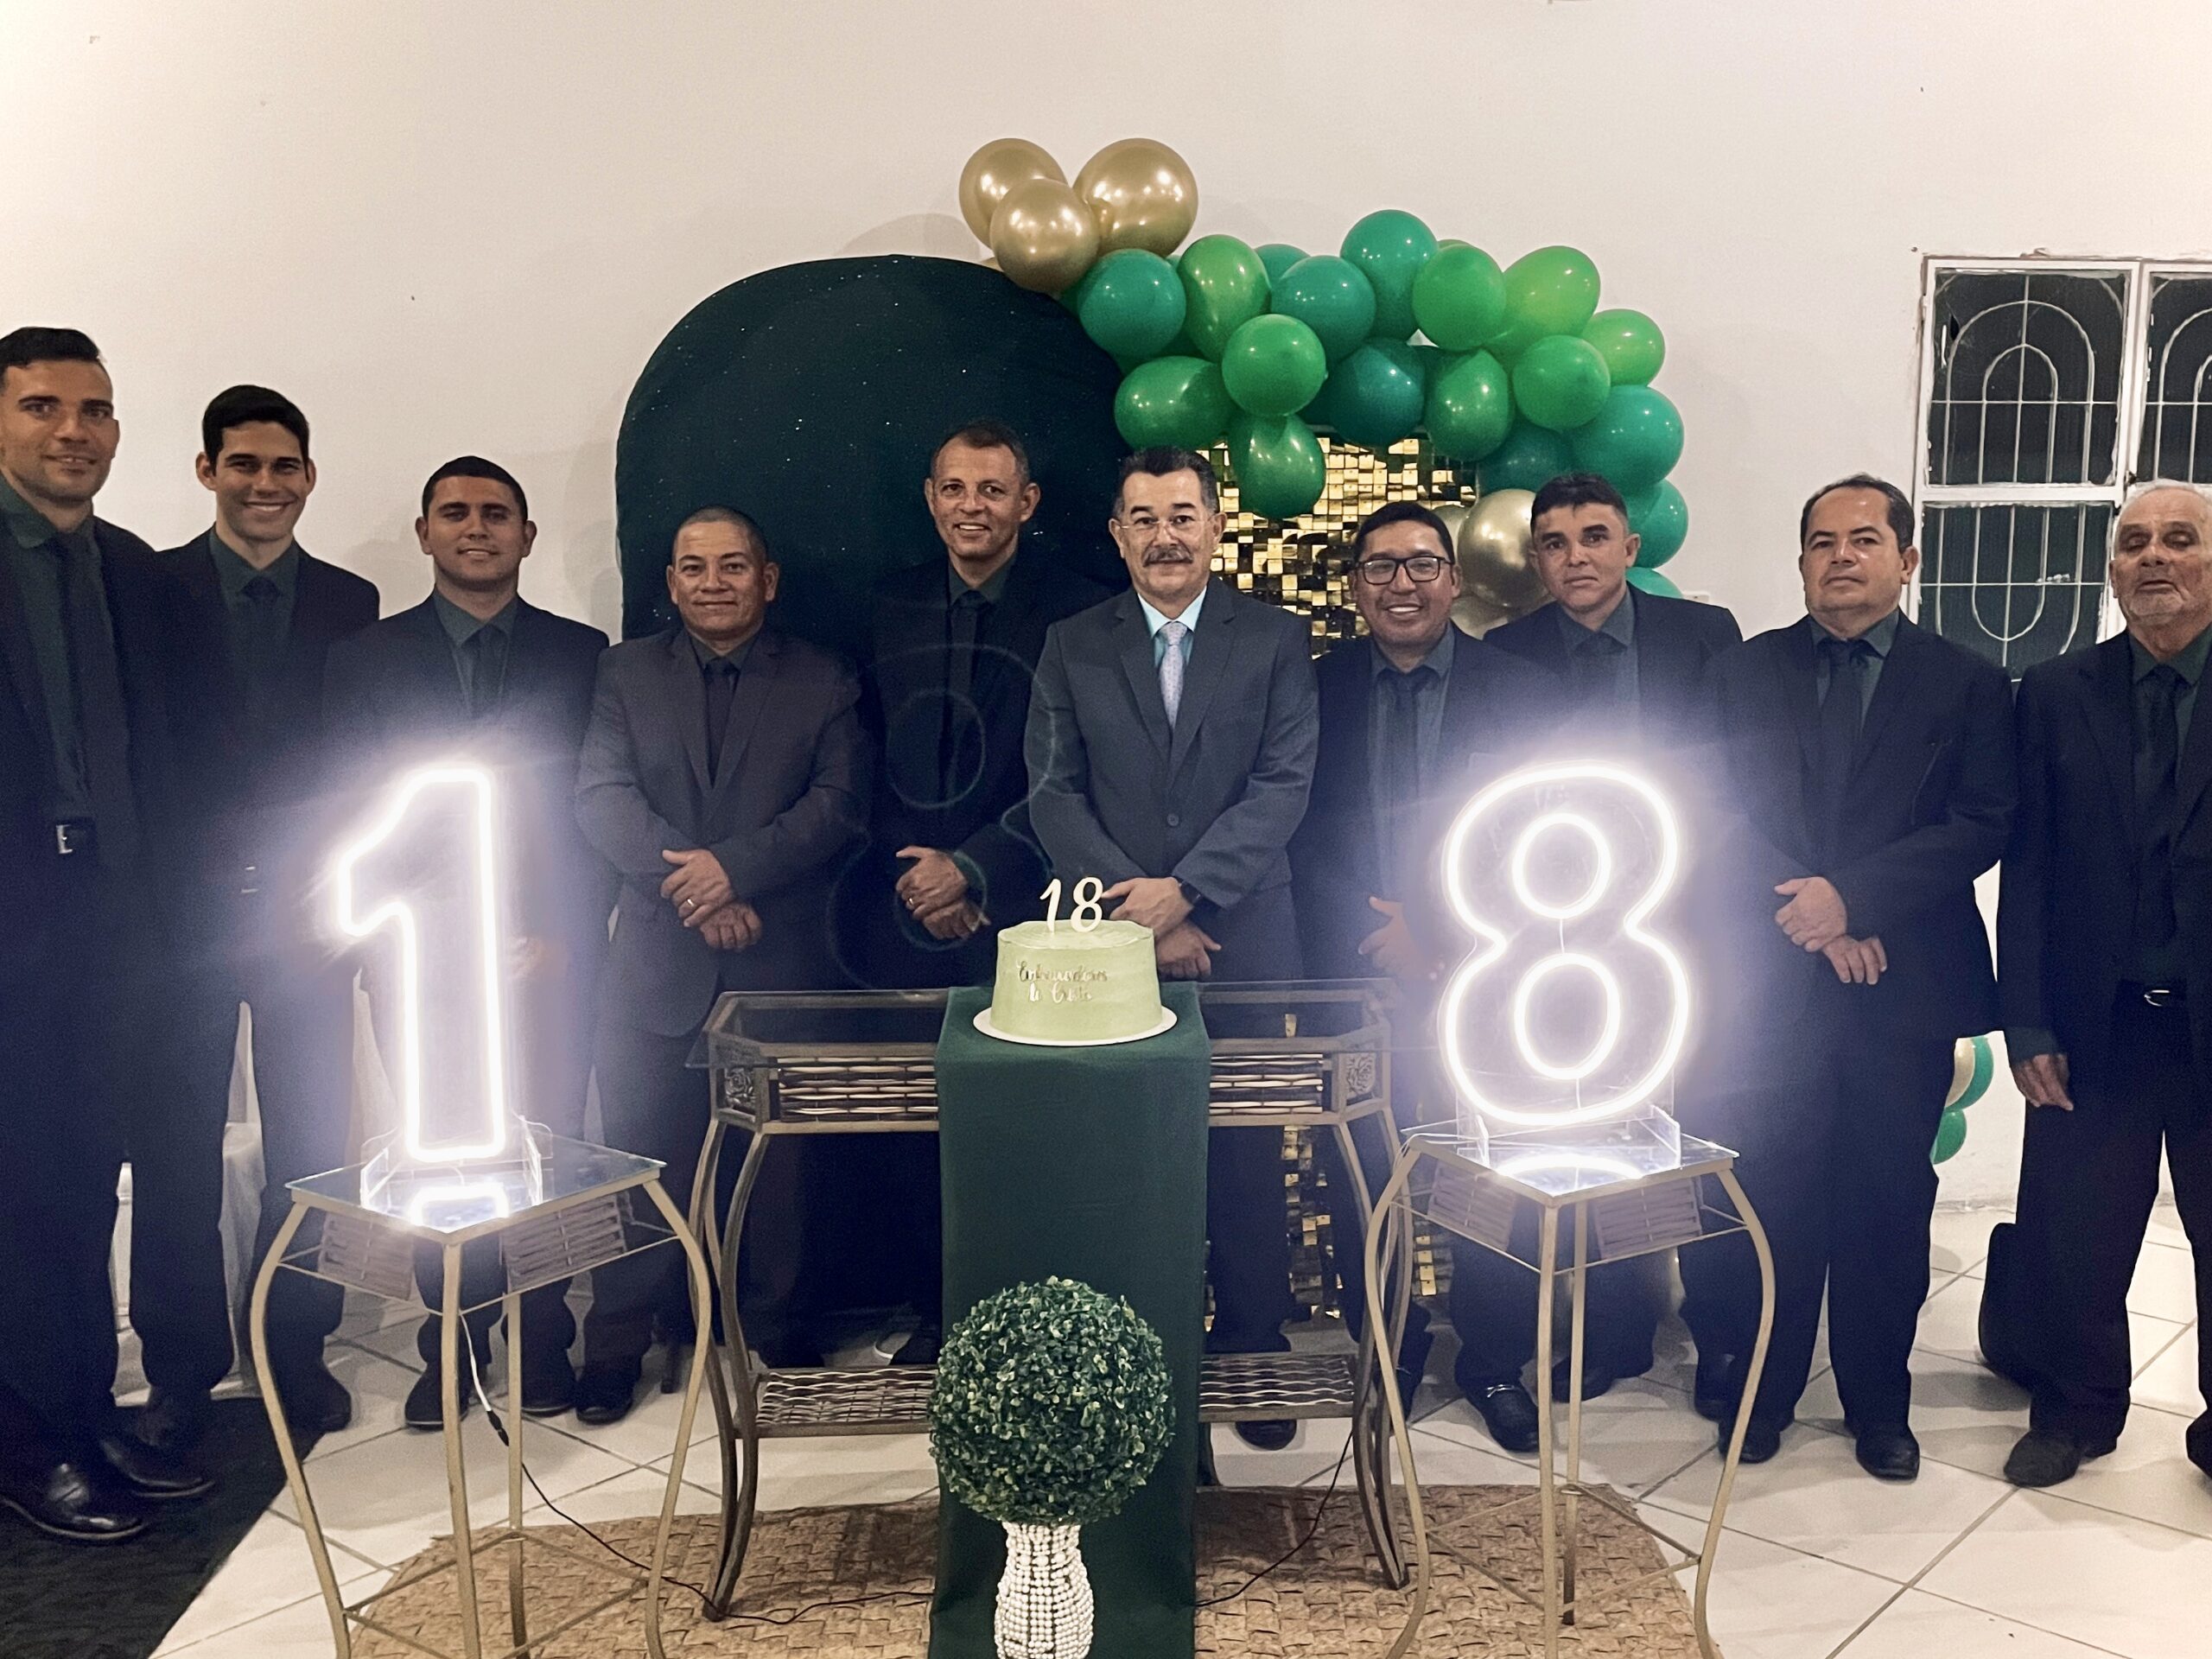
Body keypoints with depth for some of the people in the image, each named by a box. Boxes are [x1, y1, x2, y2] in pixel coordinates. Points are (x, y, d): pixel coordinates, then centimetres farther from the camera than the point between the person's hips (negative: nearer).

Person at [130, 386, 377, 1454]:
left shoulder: (350, 603, 10)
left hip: (306, 915, 1)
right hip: (184, 914, -1)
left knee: (310, 1144, 4)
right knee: (175, 1151, 4)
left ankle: (297, 1354, 19)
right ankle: (180, 1369, 18)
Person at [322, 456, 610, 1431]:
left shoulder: (583, 655, 8)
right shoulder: (363, 660, 9)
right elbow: (352, 811, 3)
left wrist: (564, 933, -7)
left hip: (548, 953, 0)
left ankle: (541, 1343, 16)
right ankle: (450, 1346, 18)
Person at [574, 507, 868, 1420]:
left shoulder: (826, 682, 8)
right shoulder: (626, 672, 11)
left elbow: (839, 803, -4)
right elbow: (601, 796, -1)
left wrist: (735, 866, -17)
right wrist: (690, 886, -14)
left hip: (783, 962, 0)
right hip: (656, 962, 1)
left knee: (777, 1157, 7)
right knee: (639, 1152, 4)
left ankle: (775, 1328, 22)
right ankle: (618, 1344, 17)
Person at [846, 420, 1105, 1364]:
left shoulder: (1074, 614, -2)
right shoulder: (893, 611, 12)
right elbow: (873, 766, 14)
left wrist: (975, 870, -11)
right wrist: (912, 874, 1)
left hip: (1019, 922, -3)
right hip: (905, 919, 4)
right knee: (910, 1131, 7)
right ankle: (934, 1314, 22)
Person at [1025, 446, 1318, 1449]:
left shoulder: (1276, 640, 5)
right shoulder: (1072, 648, 8)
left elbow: (1285, 784, -4)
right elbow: (1055, 795, 2)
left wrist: (1183, 890, -14)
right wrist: (1140, 914, -9)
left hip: (1244, 942, 0)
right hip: (1113, 946, 1)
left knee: (1247, 1159, 6)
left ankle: (1252, 1356, 20)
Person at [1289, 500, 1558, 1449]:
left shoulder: (1521, 690, 2)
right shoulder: (1315, 692, 5)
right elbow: (1301, 839, 0)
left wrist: (1442, 938, -10)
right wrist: (1384, 934, -12)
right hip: (1355, 979, 1)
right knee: (1361, 1181, 6)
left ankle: (1495, 1364, 25)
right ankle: (1383, 1361, 24)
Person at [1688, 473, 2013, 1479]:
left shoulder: (1967, 684, 6)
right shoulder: (1741, 673, 8)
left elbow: (1979, 827, -4)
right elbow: (1719, 819, 0)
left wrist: (1852, 897, -15)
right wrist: (1808, 917, -12)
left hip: (1904, 983, 0)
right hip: (1768, 981, 0)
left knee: (1887, 1199, 8)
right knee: (1768, 1196, 5)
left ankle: (1879, 1403, 25)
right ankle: (1761, 1388, 22)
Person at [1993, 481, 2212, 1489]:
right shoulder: (2055, 695, 4)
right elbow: (2027, 871, 1)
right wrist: (2030, 1028, -5)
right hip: (2095, 1027, 1)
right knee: (2072, 1244, 9)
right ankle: (2074, 1412, 31)